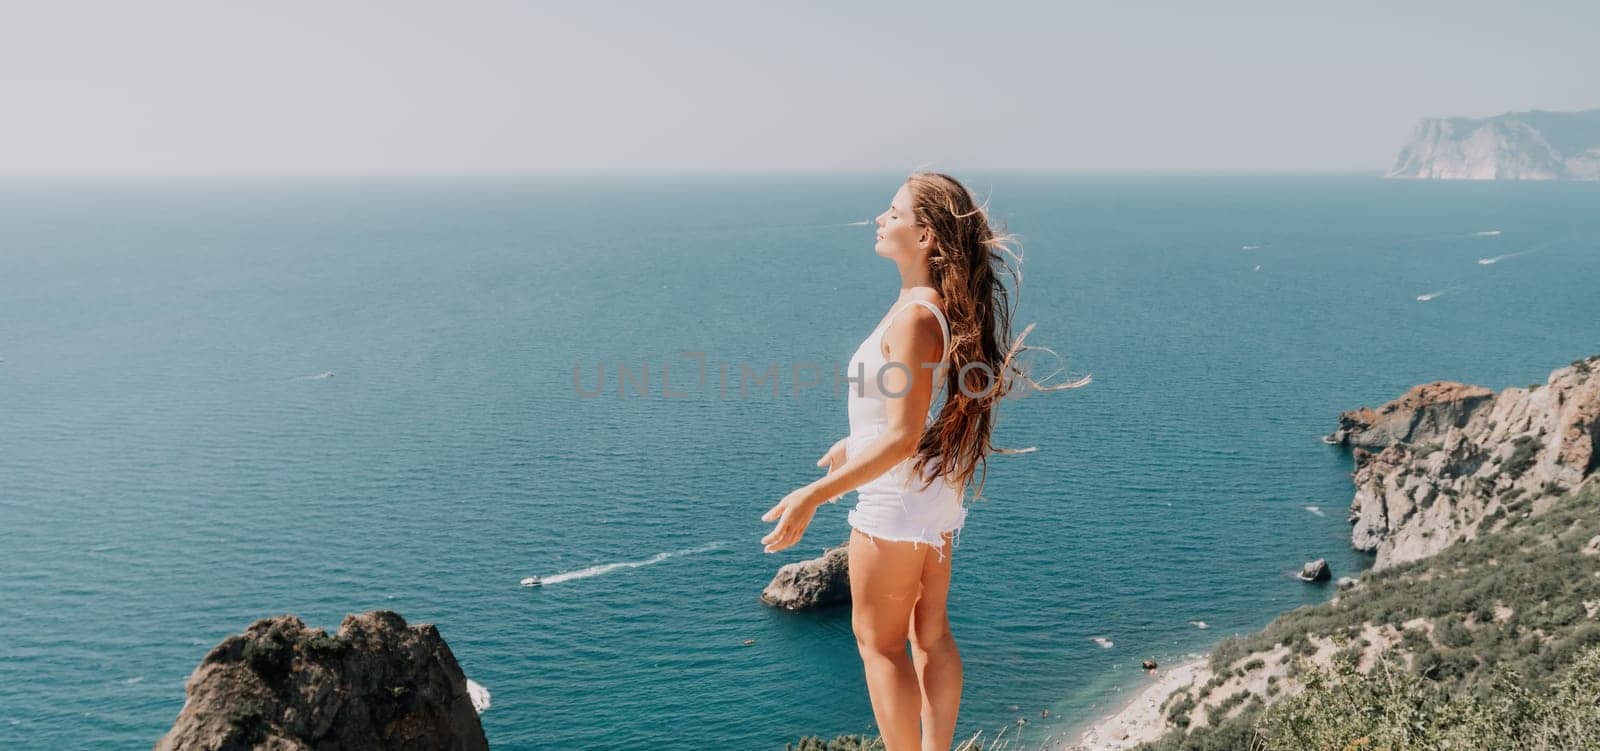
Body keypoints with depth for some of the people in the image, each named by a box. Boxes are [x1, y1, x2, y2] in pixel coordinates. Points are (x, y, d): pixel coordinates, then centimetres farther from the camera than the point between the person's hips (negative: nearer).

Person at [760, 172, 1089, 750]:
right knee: (931, 635, 18)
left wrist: (814, 496, -28)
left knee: (878, 642, 6)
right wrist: (856, 442, 27)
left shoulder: (915, 317, -24)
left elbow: (902, 438, -27)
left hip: (898, 496, -9)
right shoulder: (943, 307, 4)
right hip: (937, 490, 9)